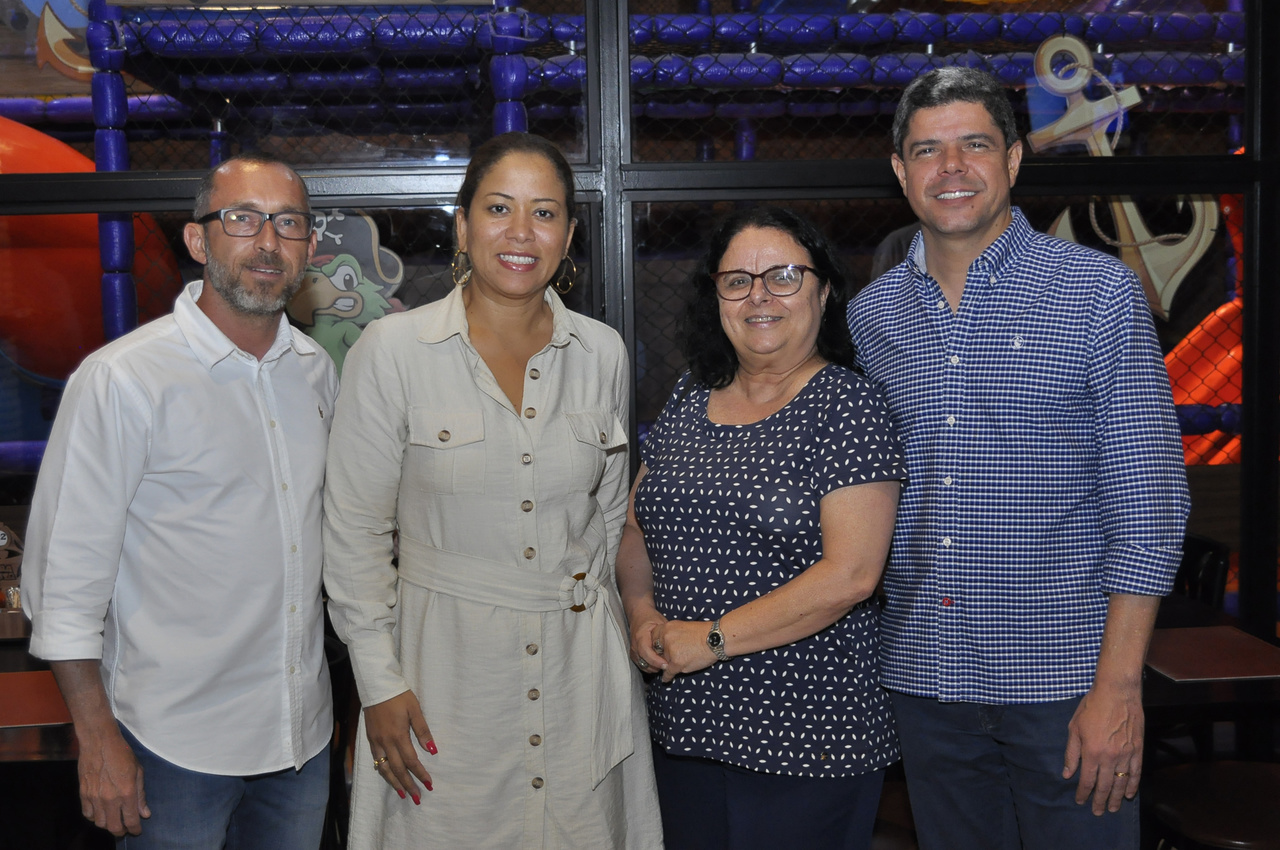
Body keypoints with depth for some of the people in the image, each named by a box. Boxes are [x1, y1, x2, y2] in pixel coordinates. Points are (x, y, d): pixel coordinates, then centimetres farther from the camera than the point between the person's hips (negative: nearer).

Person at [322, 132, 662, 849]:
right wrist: (380, 682, -6)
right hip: (445, 661, -2)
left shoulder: (602, 352, 2)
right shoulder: (392, 351, -8)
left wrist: (589, 619, 12)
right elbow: (356, 531, -4)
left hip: (581, 661, 3)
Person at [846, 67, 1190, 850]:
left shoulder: (1099, 291, -5)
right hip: (923, 676, 4)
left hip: (1065, 676, -3)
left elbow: (1148, 496, -8)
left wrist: (1118, 687, -13)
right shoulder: (871, 314, 6)